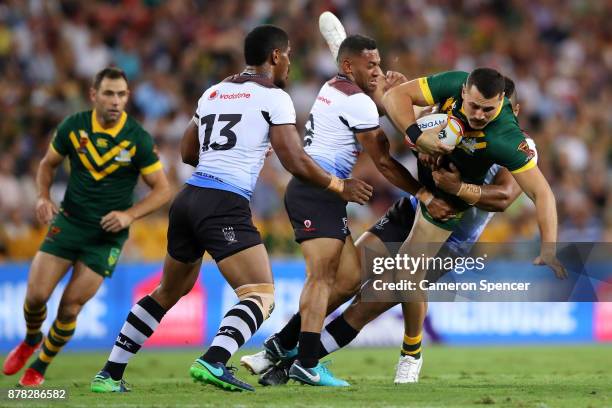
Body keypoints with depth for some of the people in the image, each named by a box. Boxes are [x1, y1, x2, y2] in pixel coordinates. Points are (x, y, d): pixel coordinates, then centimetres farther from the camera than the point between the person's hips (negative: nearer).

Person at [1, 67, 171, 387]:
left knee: (70, 306, -6)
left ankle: (40, 367, 17)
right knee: (36, 295, -7)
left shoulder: (138, 139, -13)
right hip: (68, 222, 2)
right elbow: (48, 164, 12)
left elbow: (162, 190, -7)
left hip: (108, 235, -2)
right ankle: (31, 341, 27)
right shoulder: (73, 127, -5)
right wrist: (43, 197, -7)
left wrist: (128, 214, -21)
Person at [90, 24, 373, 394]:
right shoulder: (274, 97, -1)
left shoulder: (213, 93, 19)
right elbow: (295, 162, -5)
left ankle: (110, 374, 22)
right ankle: (213, 362, -32)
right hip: (225, 207, -7)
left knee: (168, 293, 23)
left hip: (189, 198, 8)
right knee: (262, 297, -9)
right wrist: (340, 186, 8)